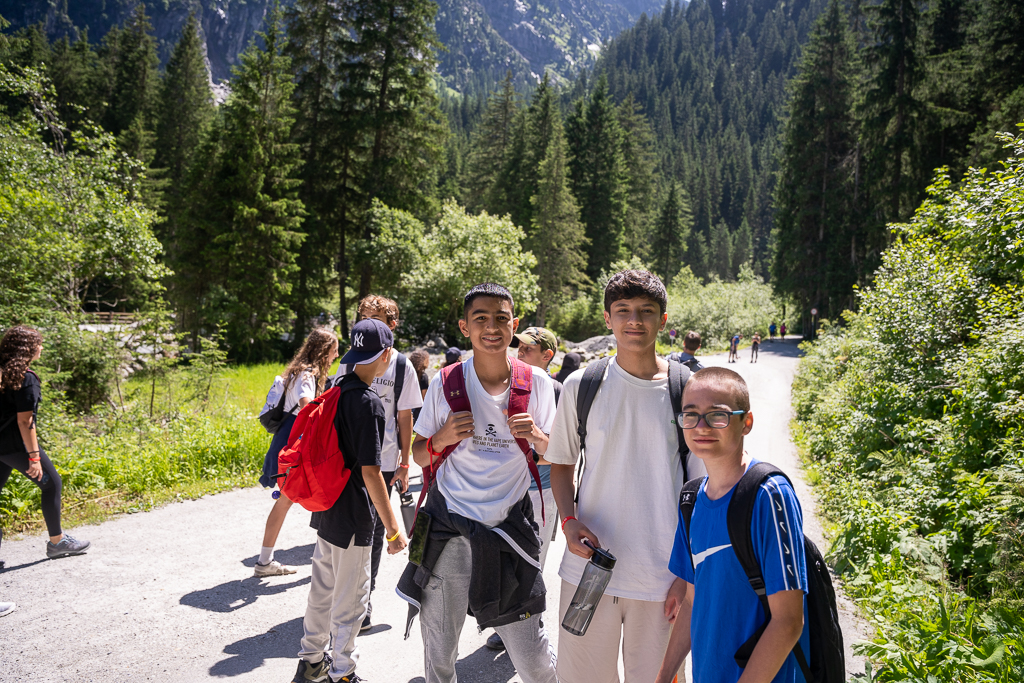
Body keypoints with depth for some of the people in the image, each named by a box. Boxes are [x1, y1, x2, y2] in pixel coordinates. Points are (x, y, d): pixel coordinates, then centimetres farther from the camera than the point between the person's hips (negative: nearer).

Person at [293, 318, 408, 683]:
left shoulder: (336, 389, 4)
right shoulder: (369, 403, -22)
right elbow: (369, 471, -23)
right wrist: (393, 528, -17)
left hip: (326, 509, 9)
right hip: (353, 517, -9)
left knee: (322, 590, 22)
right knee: (350, 600, 8)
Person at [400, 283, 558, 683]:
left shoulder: (537, 383, -2)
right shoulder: (445, 383, -4)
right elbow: (420, 456, 5)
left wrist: (537, 436, -14)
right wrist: (441, 439, -16)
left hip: (510, 528, 0)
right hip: (449, 529, 0)